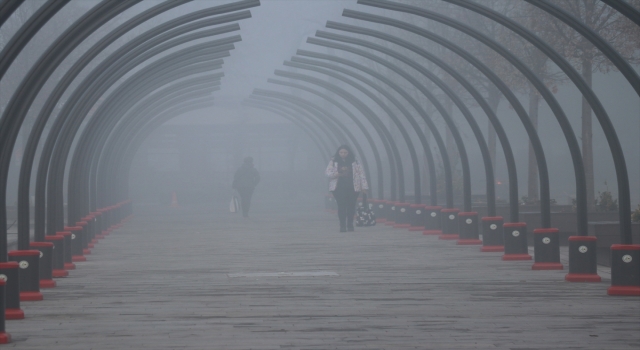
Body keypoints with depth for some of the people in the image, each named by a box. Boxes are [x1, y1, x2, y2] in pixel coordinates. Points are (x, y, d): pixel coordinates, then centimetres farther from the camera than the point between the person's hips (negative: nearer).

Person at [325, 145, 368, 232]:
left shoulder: (354, 163, 7)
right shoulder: (333, 162, 7)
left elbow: (361, 174, 8)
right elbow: (327, 172, 2)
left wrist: (364, 187, 3)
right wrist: (336, 174, -17)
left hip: (352, 188, 1)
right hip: (339, 188, -1)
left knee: (351, 206, 0)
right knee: (341, 206, -8)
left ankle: (350, 224, 15)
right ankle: (342, 225, -5)